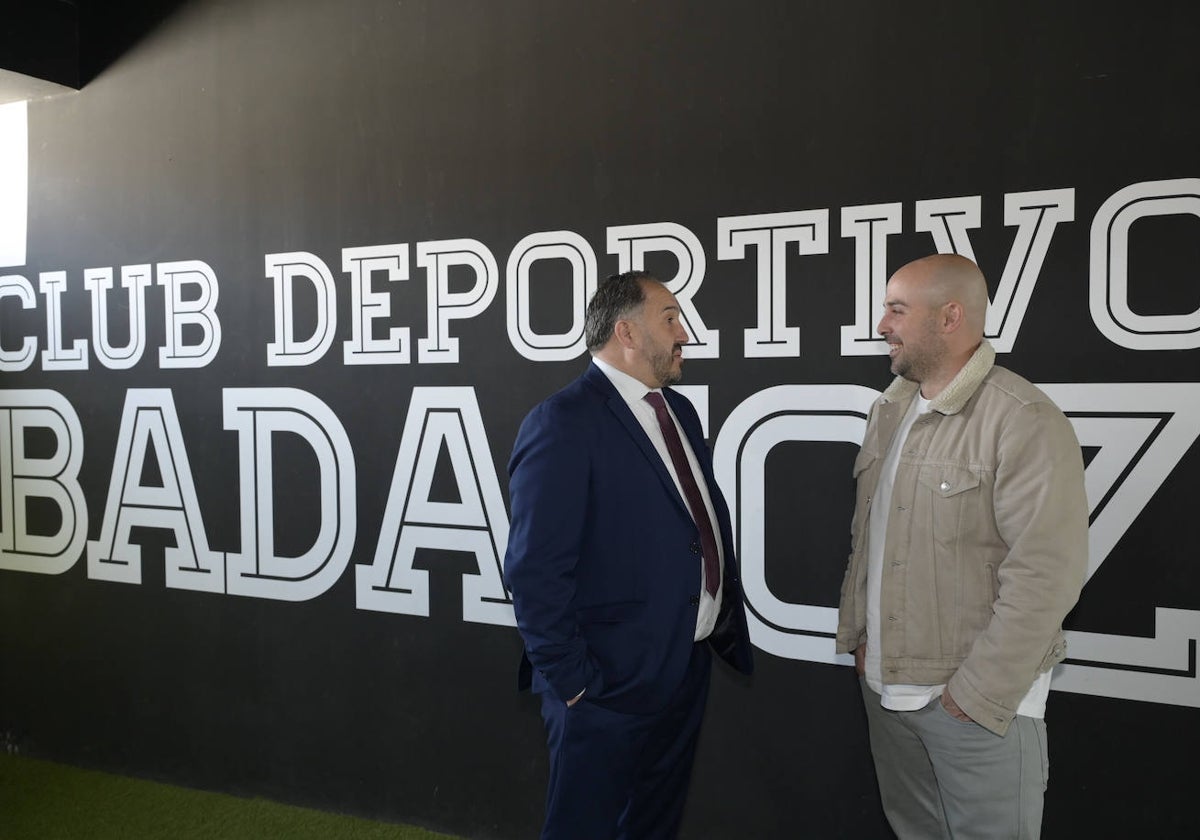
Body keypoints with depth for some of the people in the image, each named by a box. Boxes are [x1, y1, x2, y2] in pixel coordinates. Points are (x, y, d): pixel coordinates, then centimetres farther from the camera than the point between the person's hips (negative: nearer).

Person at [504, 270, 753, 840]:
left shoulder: (679, 412, 10)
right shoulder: (563, 423, -18)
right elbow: (535, 571, -21)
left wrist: (727, 627, 12)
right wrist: (570, 680, -18)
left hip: (689, 672, 8)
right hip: (610, 686, -8)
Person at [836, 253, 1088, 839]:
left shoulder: (1026, 423, -17)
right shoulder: (888, 410, 8)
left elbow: (1044, 577, -20)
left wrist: (979, 695, -18)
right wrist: (855, 632, 12)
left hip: (978, 701, -6)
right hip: (883, 682, 7)